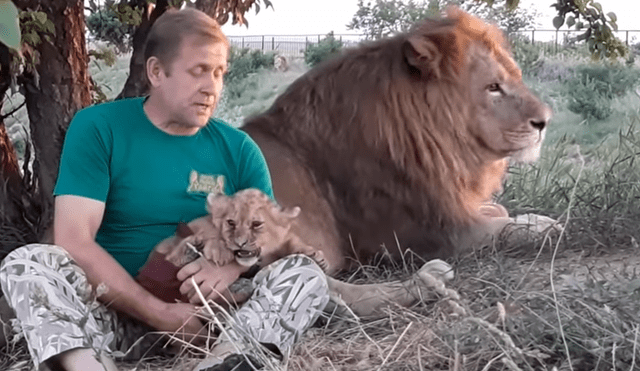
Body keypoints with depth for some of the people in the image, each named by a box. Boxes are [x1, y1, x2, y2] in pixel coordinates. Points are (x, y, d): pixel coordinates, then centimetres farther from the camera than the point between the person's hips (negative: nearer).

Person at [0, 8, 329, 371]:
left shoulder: (239, 149, 3)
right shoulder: (98, 128, -6)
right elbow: (73, 240, -16)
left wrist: (232, 267, -23)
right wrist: (159, 313, -24)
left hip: (208, 310, 2)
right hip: (116, 308, -2)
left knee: (306, 272, -19)